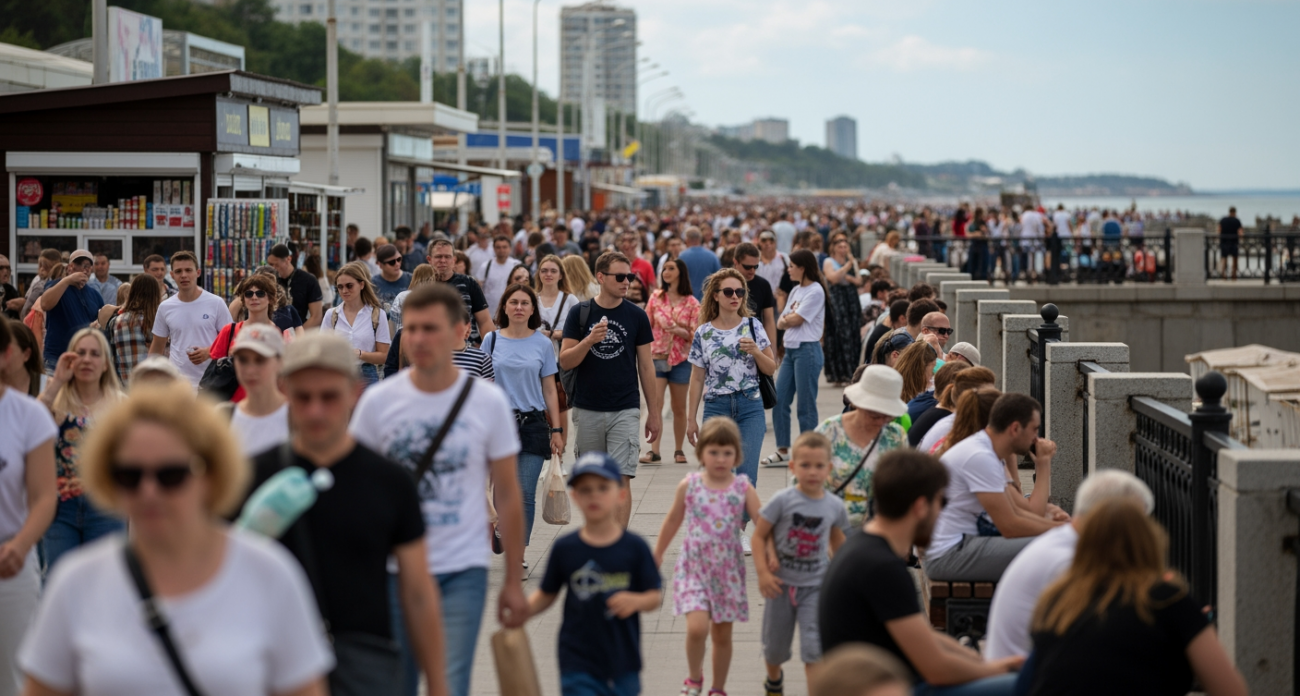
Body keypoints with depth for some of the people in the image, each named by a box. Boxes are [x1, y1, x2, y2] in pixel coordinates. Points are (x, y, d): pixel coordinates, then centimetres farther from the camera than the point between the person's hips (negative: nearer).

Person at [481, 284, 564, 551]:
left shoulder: (542, 343, 5)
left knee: (526, 494, -3)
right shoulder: (492, 340, 4)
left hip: (533, 422, 0)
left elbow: (549, 390, 7)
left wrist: (557, 430, 3)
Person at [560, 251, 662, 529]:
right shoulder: (580, 313, 1)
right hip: (587, 409, 1)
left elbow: (645, 365, 7)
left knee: (621, 480, -9)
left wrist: (654, 412, 6)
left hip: (625, 410, -1)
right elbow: (565, 361, -3)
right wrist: (589, 340, -21)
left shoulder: (636, 316, 2)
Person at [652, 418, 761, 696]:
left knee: (722, 635, 11)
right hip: (694, 566, -1)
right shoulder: (689, 485, -4)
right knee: (697, 628, -17)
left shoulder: (743, 488, -5)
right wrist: (657, 554, 19)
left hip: (728, 569, 1)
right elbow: (673, 520, 10)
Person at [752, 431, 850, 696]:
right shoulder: (783, 500, -14)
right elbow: (759, 535, -8)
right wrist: (763, 572, -15)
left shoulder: (835, 506, -5)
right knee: (775, 646, 18)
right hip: (781, 584, 0)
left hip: (815, 587, 0)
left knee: (815, 650, -12)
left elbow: (838, 543, 12)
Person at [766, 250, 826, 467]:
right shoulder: (796, 291, 17)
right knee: (779, 401, 6)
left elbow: (796, 319, -12)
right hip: (790, 350, 9)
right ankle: (783, 451, 14)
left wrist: (787, 318, 7)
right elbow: (781, 323, 12)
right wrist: (786, 320, -9)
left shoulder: (815, 291, -9)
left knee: (806, 405, -3)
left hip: (807, 350, -9)